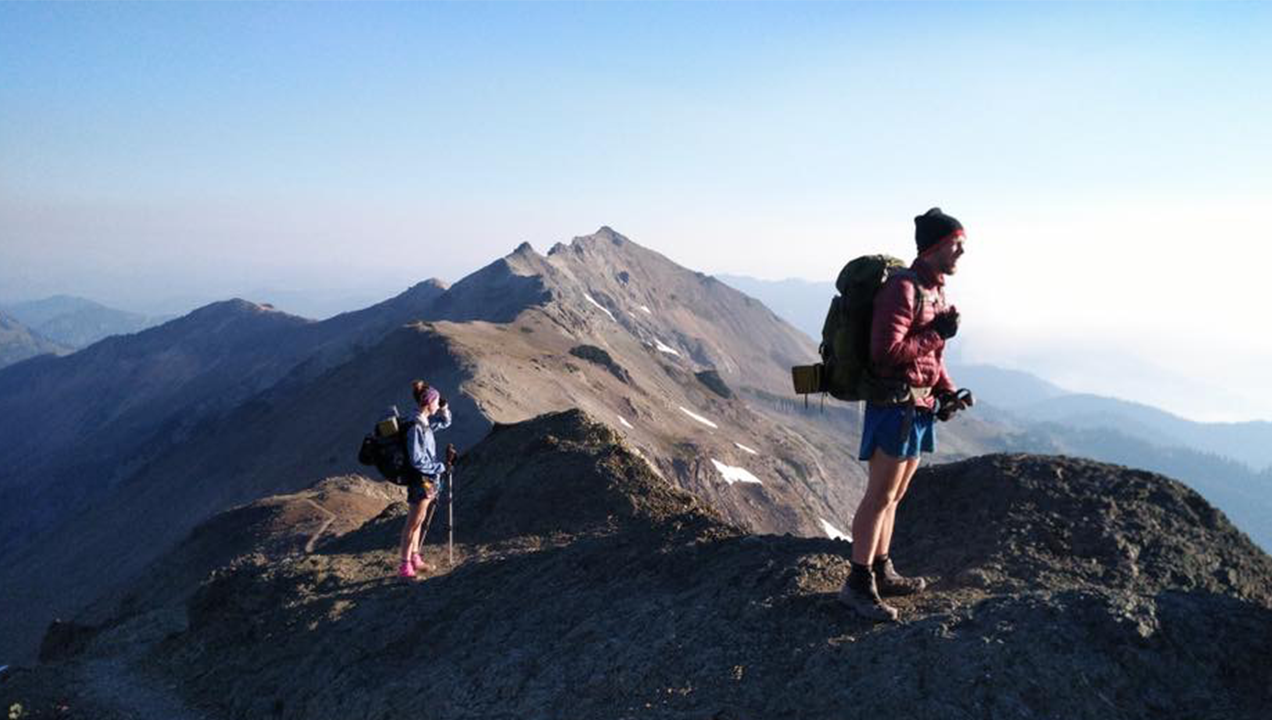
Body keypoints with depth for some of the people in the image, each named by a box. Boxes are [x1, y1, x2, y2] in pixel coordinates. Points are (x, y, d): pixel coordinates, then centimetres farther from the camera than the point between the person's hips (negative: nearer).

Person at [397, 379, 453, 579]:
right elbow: (417, 460, -23)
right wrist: (439, 467, -12)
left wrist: (444, 408, 6)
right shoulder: (415, 427, -22)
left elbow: (445, 422, 25)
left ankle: (415, 559, 28)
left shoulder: (425, 423, 6)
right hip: (420, 480, -10)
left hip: (429, 479, 10)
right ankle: (405, 566, 3)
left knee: (417, 521, 18)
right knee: (413, 523, -3)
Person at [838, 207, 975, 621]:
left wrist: (948, 392, 9)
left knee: (893, 495, 15)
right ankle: (858, 585, 2)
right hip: (895, 405, -9)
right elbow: (886, 351, -24)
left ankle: (881, 572, 26)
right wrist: (937, 334, -16)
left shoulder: (935, 292, 14)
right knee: (881, 495, -5)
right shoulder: (902, 288, -16)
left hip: (920, 406, 9)